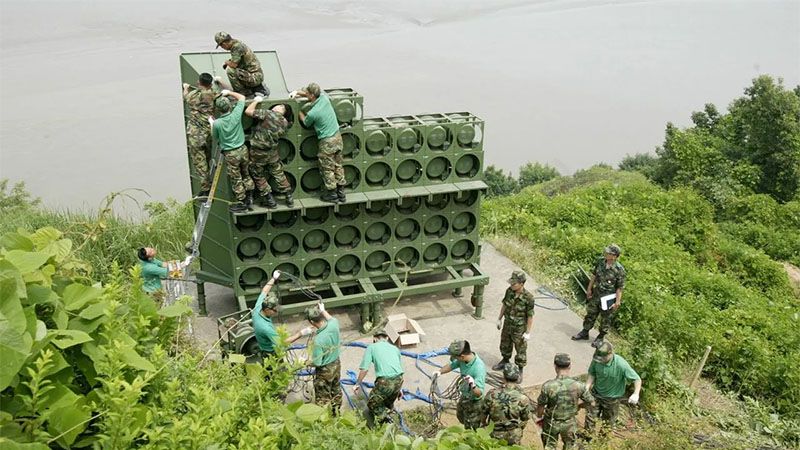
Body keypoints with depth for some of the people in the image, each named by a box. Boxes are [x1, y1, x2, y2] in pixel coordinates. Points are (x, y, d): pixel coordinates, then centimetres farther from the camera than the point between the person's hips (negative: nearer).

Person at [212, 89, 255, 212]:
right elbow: (242, 97, 3)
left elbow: (216, 138, 1)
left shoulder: (216, 123, -19)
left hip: (230, 154, -3)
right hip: (242, 149, 3)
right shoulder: (236, 115, -13)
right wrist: (229, 93, 11)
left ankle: (242, 203, 19)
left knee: (236, 179, 10)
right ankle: (249, 198, 29)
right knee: (246, 175, 21)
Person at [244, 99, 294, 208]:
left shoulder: (268, 113, -19)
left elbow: (248, 111, -19)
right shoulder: (284, 122, -1)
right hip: (272, 151, 5)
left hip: (258, 152, -5)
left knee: (259, 176, 13)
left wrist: (256, 101, -4)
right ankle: (289, 198, 23)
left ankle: (270, 200, 19)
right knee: (279, 174, 18)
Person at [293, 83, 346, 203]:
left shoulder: (312, 113, -21)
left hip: (327, 142, -7)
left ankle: (332, 194, 19)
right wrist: (298, 92, 16)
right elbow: (319, 92, 19)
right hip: (337, 137, 7)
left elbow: (305, 122, 2)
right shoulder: (324, 97, -5)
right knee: (338, 166, 16)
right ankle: (341, 192, 24)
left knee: (327, 169, 9)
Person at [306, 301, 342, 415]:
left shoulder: (317, 340, -36)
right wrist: (323, 311, 20)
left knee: (322, 398, 16)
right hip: (336, 364, 7)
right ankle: (336, 413, 50)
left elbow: (316, 363, -26)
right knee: (336, 390, 30)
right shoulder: (333, 325, -19)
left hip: (324, 370, -7)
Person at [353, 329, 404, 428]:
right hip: (398, 380, 5)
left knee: (372, 403, 14)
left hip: (384, 381, -5)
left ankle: (384, 417, -3)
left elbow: (364, 369, 2)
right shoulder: (395, 348, 23)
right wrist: (400, 388, 39)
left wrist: (358, 384, 15)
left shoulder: (372, 347, 10)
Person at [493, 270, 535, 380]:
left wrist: (528, 332, -14)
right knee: (505, 345, 26)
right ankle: (505, 361, 51)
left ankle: (520, 370, 32)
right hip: (507, 325, 6)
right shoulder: (509, 291, -13)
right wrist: (499, 319, 12)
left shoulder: (528, 297, -28)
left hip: (519, 329, -6)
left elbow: (530, 316, -19)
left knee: (521, 350, 12)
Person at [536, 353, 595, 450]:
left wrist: (539, 417, 7)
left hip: (552, 424, -1)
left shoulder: (547, 386, -28)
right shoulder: (578, 385, -24)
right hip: (570, 424, 1)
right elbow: (592, 403, -10)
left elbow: (541, 406, -14)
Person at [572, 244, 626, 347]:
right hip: (596, 295, 5)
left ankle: (601, 338, 32)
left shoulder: (619, 270, -24)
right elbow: (594, 275, 6)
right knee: (590, 314, 19)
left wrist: (617, 302, -15)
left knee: (605, 319, 13)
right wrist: (589, 289, 11)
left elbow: (620, 288, -17)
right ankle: (585, 333, 37)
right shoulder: (600, 261, -8)